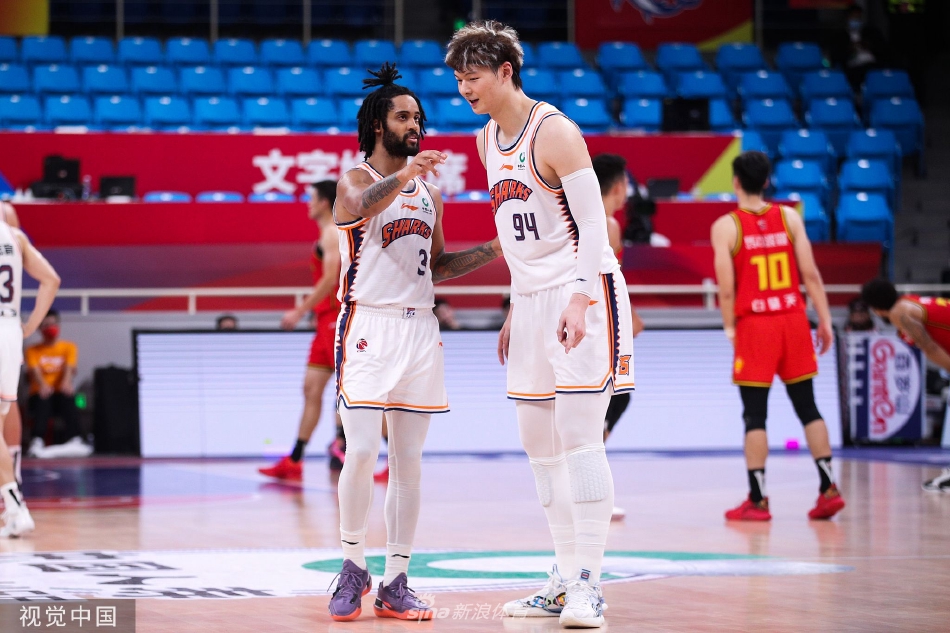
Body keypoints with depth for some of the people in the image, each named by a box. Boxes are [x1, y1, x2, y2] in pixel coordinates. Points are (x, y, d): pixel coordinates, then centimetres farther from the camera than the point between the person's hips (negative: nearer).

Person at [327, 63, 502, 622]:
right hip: (368, 326, -6)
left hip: (419, 327, 6)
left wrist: (493, 251, 10)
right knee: (362, 453, -14)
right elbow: (364, 205, -28)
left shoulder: (429, 194, 17)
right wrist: (402, 176, -48)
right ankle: (354, 567, 4)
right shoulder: (355, 181, -3)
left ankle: (395, 584, 8)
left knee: (409, 462, 4)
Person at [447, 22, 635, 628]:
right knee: (539, 442, 9)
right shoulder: (488, 140, 13)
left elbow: (592, 221, -15)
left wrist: (579, 300, -25)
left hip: (582, 294, -9)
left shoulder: (554, 131, -12)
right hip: (531, 300, 9)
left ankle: (588, 583, -10)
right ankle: (565, 582, 15)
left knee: (578, 436, -12)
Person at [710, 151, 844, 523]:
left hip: (754, 324, -3)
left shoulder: (725, 226, -6)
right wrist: (825, 320, 5)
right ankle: (828, 488, 6)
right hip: (793, 319, 3)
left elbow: (727, 287, -10)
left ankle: (757, 500, 0)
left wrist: (729, 326, 4)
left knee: (755, 415, 1)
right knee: (807, 407, 10)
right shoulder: (789, 217, 3)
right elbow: (811, 274, -1)